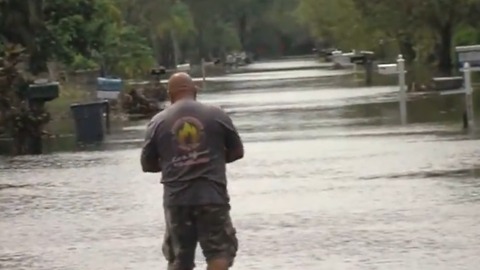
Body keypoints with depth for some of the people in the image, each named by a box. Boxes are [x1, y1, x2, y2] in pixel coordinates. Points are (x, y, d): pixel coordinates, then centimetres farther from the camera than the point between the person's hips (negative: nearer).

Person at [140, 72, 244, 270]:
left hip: (176, 198, 2)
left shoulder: (158, 122, 3)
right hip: (212, 195, -2)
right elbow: (237, 151, 9)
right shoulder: (216, 115, 2)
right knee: (220, 251, 4)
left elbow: (148, 164, 7)